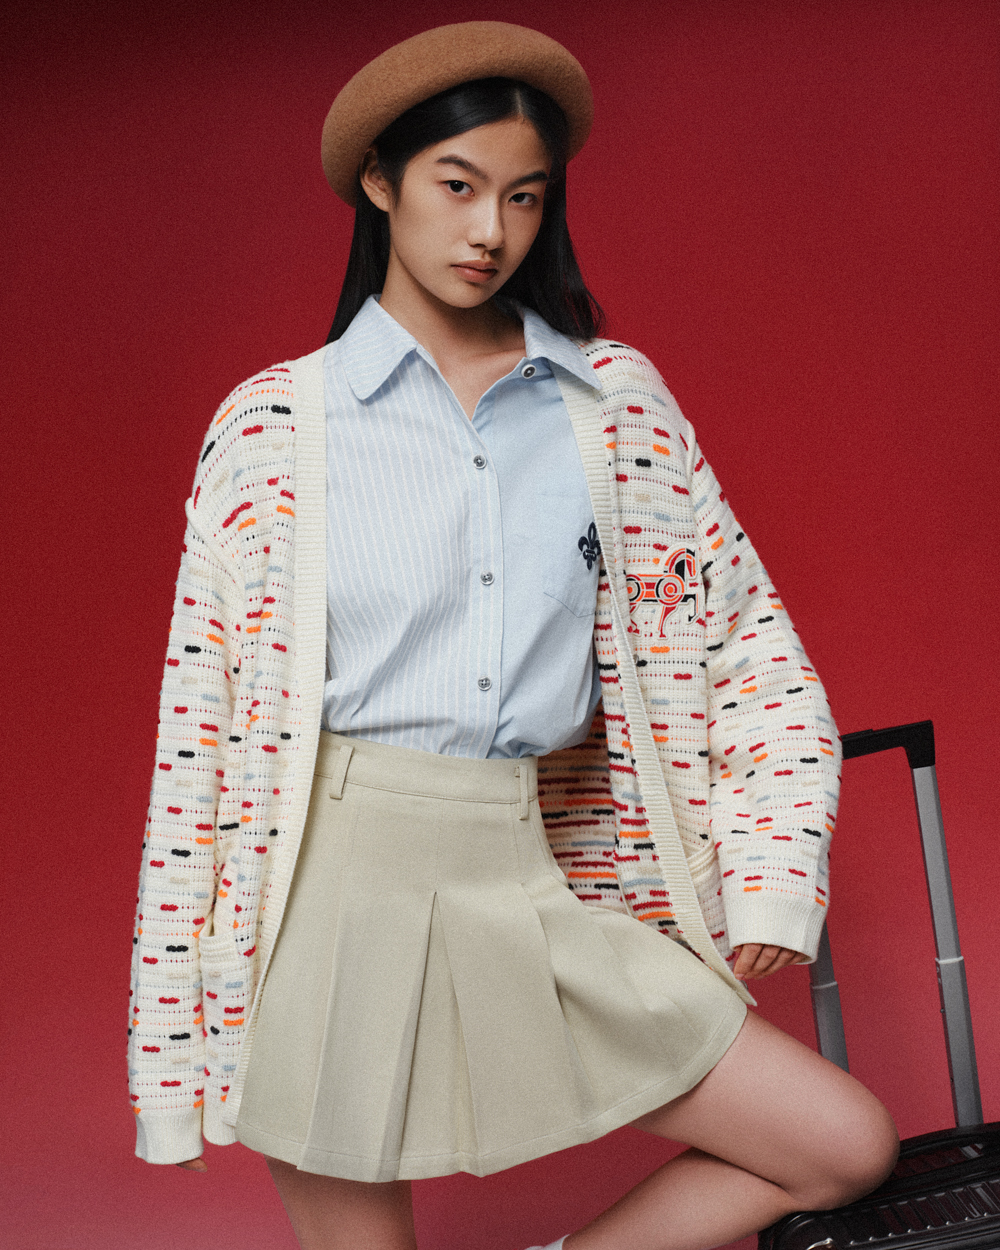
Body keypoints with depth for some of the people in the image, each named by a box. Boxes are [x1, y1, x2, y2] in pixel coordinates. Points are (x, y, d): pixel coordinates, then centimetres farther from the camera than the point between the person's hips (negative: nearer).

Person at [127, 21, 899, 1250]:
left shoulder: (614, 398, 6)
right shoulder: (273, 423, 0)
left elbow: (747, 638, 11)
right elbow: (201, 718, 0)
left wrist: (772, 872, 3)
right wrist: (178, 1023, -1)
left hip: (528, 880, 3)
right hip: (334, 881, -2)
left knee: (844, 1146, 0)